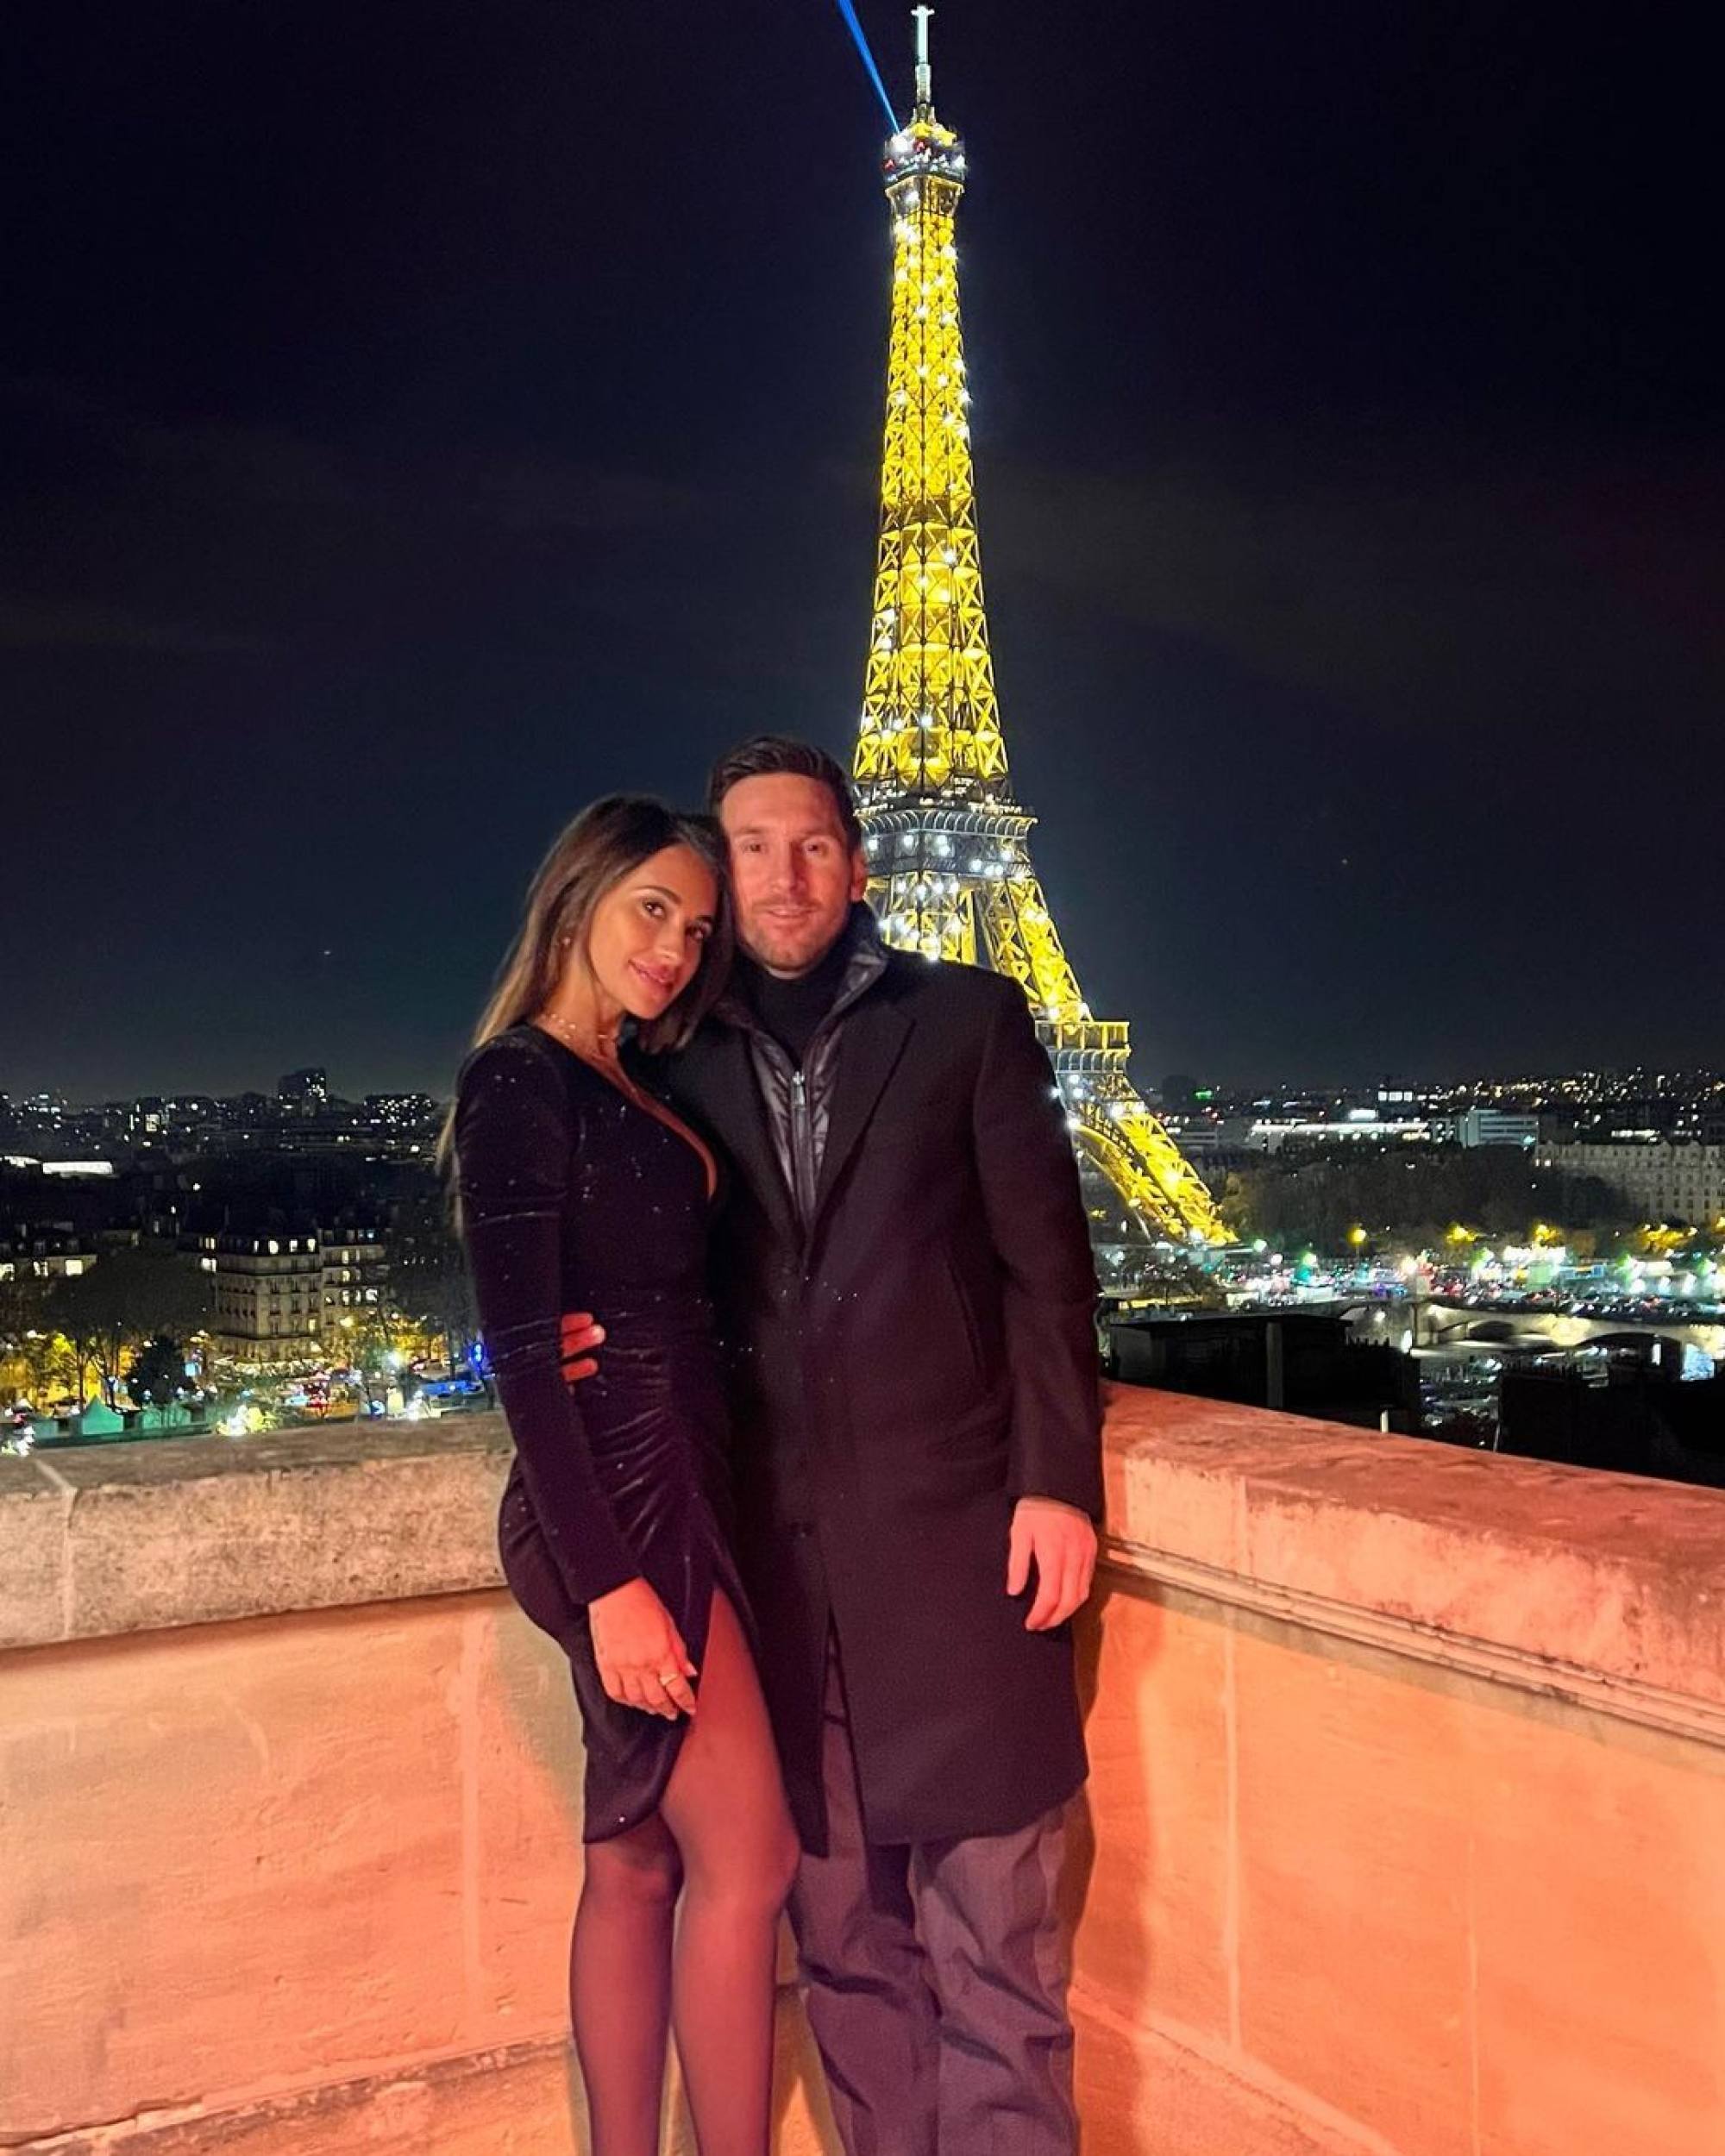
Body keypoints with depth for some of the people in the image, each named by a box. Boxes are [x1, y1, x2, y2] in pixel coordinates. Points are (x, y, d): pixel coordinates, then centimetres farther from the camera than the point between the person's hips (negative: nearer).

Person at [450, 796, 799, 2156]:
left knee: (640, 1863, 14)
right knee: (747, 1860, -1)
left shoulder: (624, 1091, 16)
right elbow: (522, 1353, -17)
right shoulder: (520, 1083, -11)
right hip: (618, 1500, -8)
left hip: (668, 1492, 8)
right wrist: (609, 1581, -20)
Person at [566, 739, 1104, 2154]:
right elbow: (711, 1289, 16)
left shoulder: (968, 1020, 4)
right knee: (842, 1930, 12)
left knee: (990, 1923, 2)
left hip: (955, 1531, -3)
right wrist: (615, 1338, -5)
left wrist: (1058, 1480, -7)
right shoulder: (689, 1065, 11)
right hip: (787, 1550, 3)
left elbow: (1047, 1265, 0)